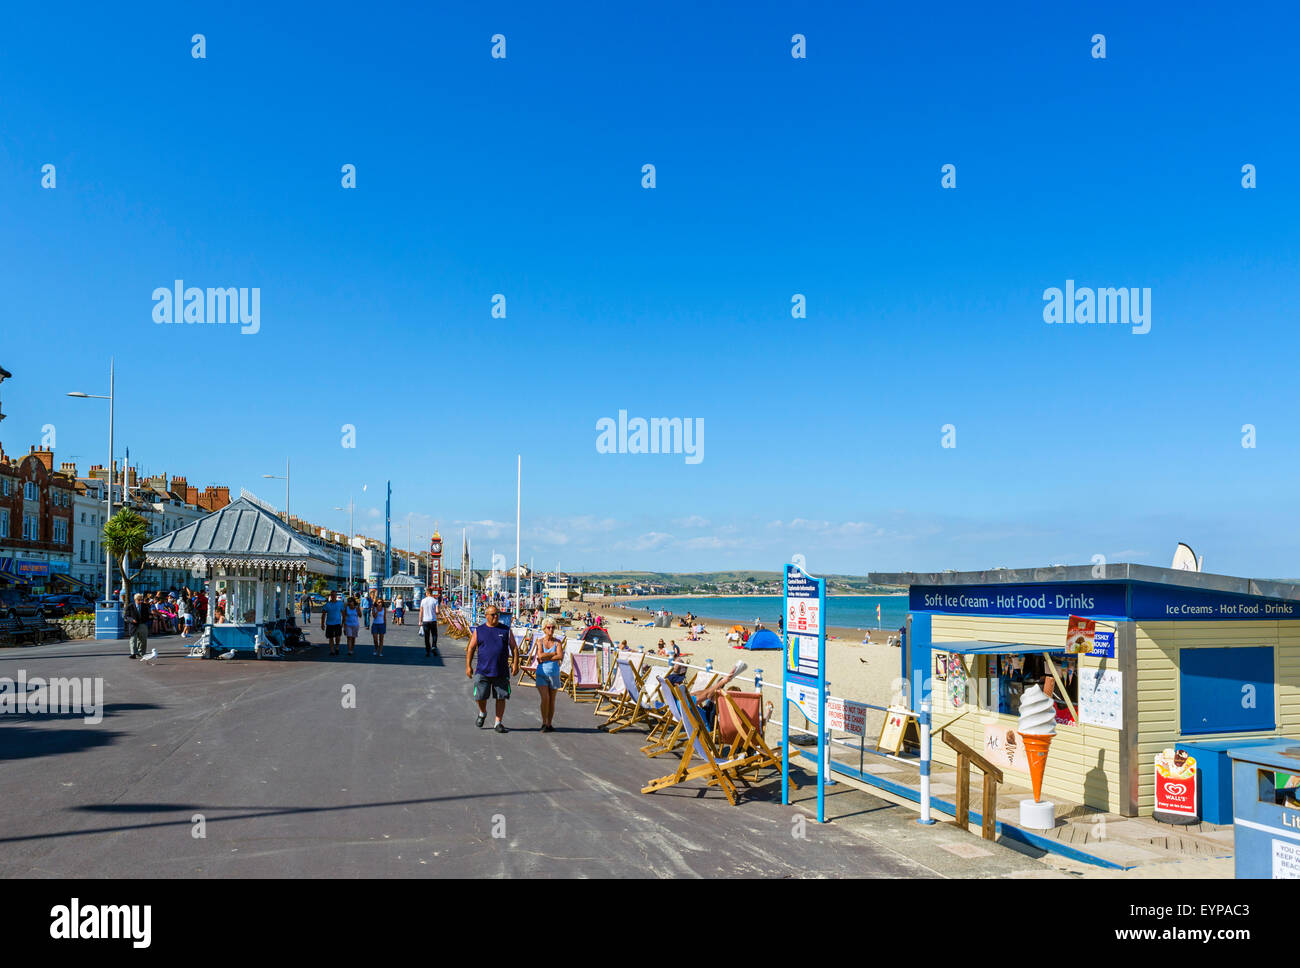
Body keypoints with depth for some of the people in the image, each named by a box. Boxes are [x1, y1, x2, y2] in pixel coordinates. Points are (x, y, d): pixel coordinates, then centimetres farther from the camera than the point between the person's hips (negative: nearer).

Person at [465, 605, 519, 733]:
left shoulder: (506, 630, 7)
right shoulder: (479, 631, 6)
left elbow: (514, 648, 7)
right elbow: (470, 649, 8)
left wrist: (515, 663, -4)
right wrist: (468, 666, 1)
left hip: (501, 672, 1)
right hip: (482, 671, 0)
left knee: (501, 697, 1)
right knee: (480, 697, -1)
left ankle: (498, 723, 12)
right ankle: (482, 713, 30)